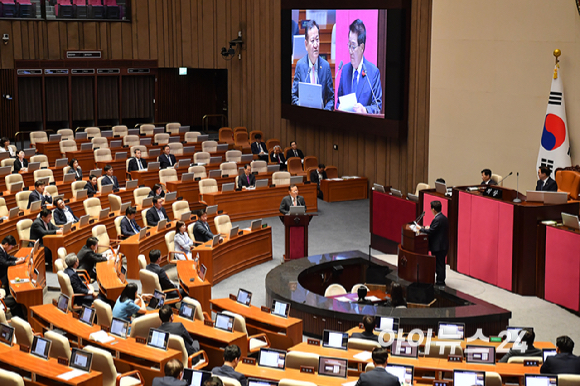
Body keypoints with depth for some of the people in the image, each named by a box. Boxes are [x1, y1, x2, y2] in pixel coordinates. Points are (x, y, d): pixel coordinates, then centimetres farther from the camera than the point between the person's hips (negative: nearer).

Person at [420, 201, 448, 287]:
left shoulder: (437, 219, -22)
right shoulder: (443, 217, 9)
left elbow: (431, 232, -22)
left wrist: (421, 229, -9)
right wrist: (429, 228, 10)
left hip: (438, 247, -10)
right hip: (443, 245, 10)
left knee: (438, 264, 0)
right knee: (441, 264, 18)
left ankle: (440, 282, 7)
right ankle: (441, 280, 27)